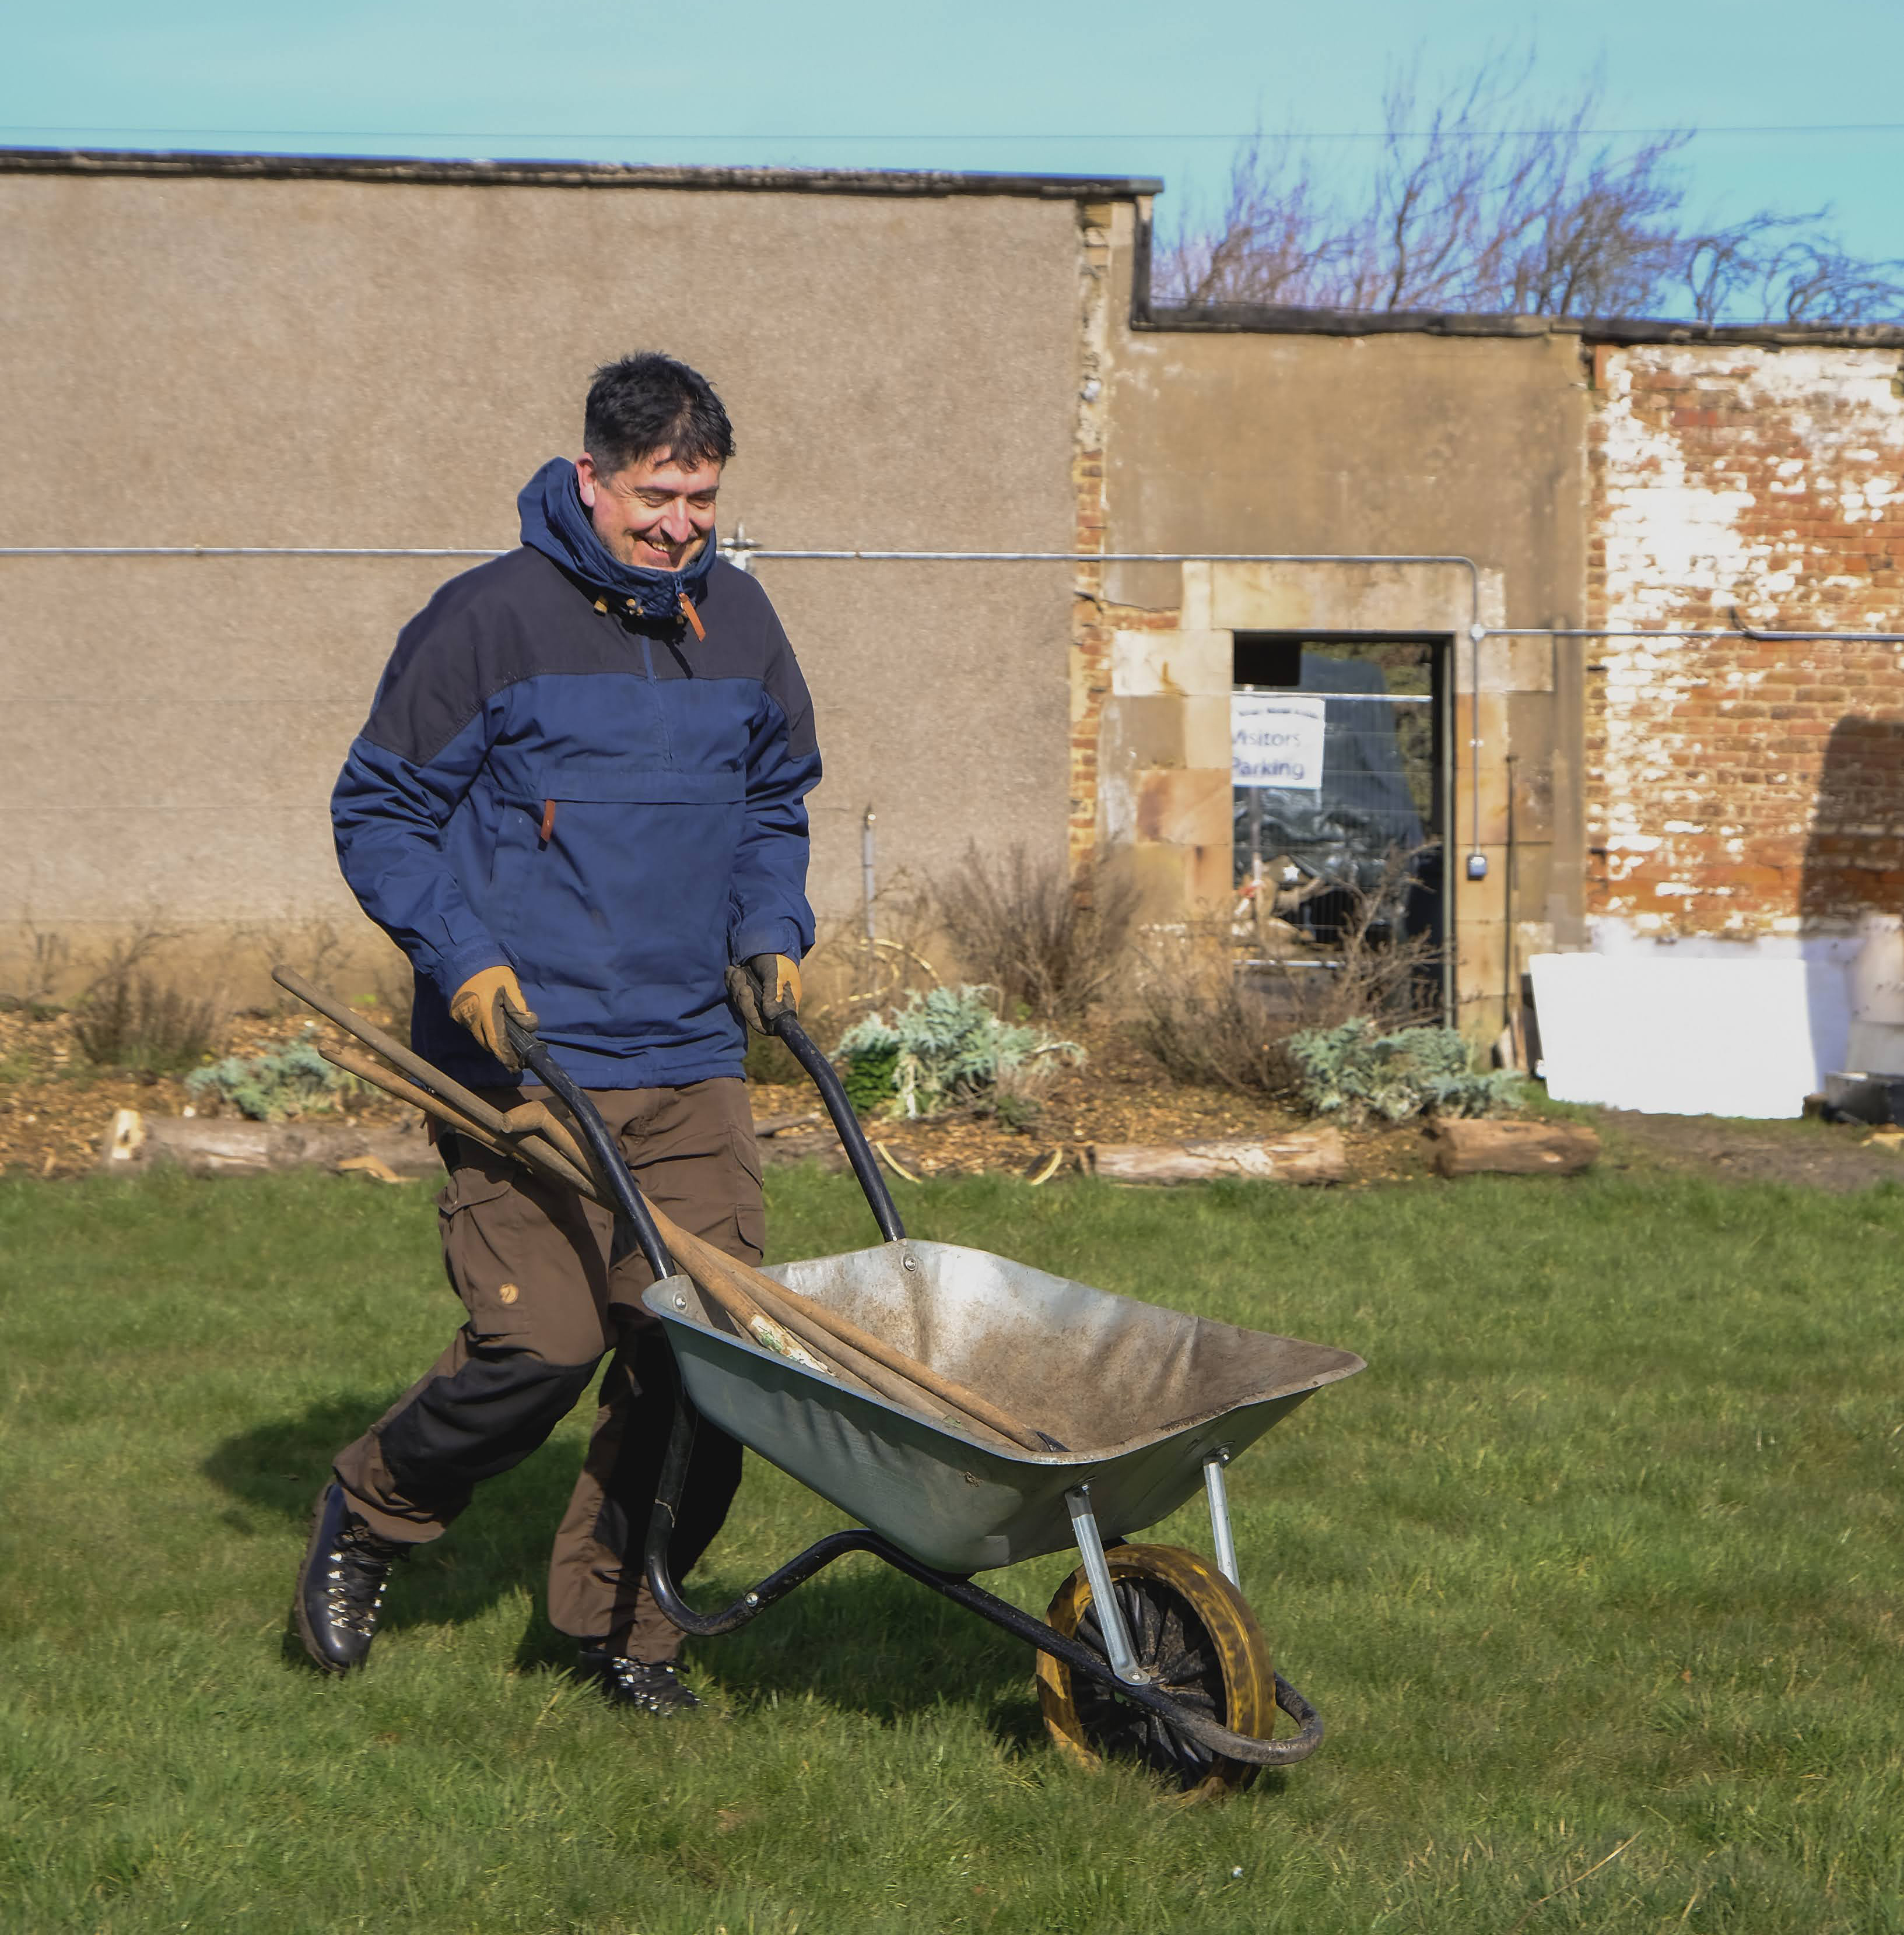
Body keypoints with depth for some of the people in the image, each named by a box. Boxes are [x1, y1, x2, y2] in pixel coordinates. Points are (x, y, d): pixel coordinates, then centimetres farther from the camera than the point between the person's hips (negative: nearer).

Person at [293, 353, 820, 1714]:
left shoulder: (737, 620, 10)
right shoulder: (489, 621, -7)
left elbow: (776, 798, 25)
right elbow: (378, 811, -2)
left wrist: (772, 930, 9)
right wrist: (459, 956, -14)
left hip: (693, 1062, 5)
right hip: (522, 1060, -5)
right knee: (539, 1344, -11)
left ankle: (618, 1612, 19)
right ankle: (369, 1517, 18)